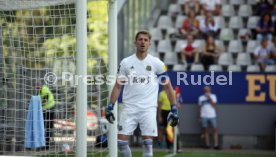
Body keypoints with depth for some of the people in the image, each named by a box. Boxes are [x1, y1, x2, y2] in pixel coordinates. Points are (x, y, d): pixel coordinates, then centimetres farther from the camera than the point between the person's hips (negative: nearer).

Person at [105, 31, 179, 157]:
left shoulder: (157, 63, 2)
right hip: (129, 108, 2)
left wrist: (174, 110, -2)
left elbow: (168, 87, 4)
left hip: (148, 109, -2)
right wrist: (110, 107, 3)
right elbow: (118, 86, 10)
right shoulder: (125, 63, 6)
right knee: (121, 140, -5)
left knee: (147, 142, -8)